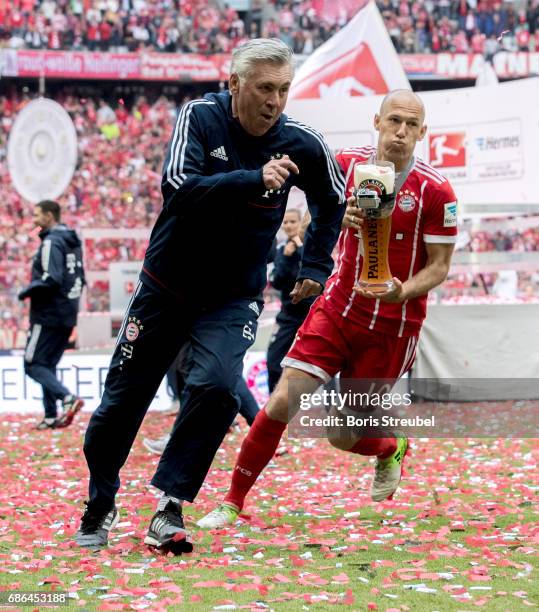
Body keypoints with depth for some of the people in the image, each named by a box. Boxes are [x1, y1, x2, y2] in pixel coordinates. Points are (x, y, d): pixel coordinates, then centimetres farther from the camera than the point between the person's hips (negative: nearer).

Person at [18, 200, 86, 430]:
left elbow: (51, 279, -24)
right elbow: (80, 279, 18)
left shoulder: (51, 242, -14)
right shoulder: (72, 241, 14)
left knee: (33, 364, -5)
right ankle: (52, 416, 9)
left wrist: (27, 292, -12)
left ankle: (68, 398, -21)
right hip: (67, 316, 9)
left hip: (48, 315, -9)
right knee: (48, 365, 14)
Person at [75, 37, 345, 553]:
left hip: (233, 298, 0)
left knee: (215, 386, -25)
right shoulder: (200, 118, -16)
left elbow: (332, 199, 10)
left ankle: (169, 507, -15)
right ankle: (99, 505, 30)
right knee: (122, 399, 7)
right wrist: (254, 180, -40)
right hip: (167, 286, 0)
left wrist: (315, 266, 8)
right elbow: (179, 188, -32)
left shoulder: (299, 144, -11)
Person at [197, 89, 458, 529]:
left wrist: (403, 292, -25)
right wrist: (342, 217, -8)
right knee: (283, 403, -12)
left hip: (393, 325, -2)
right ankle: (233, 502, 2)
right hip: (337, 308, 3)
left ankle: (391, 450, 39)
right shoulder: (348, 164, -3)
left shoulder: (436, 191, -12)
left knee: (343, 437, 2)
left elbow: (439, 265, -7)